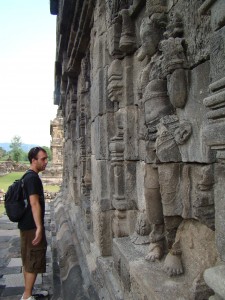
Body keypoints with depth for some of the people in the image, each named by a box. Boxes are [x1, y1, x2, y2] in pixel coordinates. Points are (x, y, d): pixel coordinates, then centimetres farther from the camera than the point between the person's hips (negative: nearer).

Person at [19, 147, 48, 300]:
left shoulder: (29, 176, 12)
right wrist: (39, 228, -25)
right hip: (32, 226, -10)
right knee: (34, 261, 1)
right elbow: (34, 204, -24)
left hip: (27, 225, 10)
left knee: (28, 260, 17)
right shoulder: (33, 178, -19)